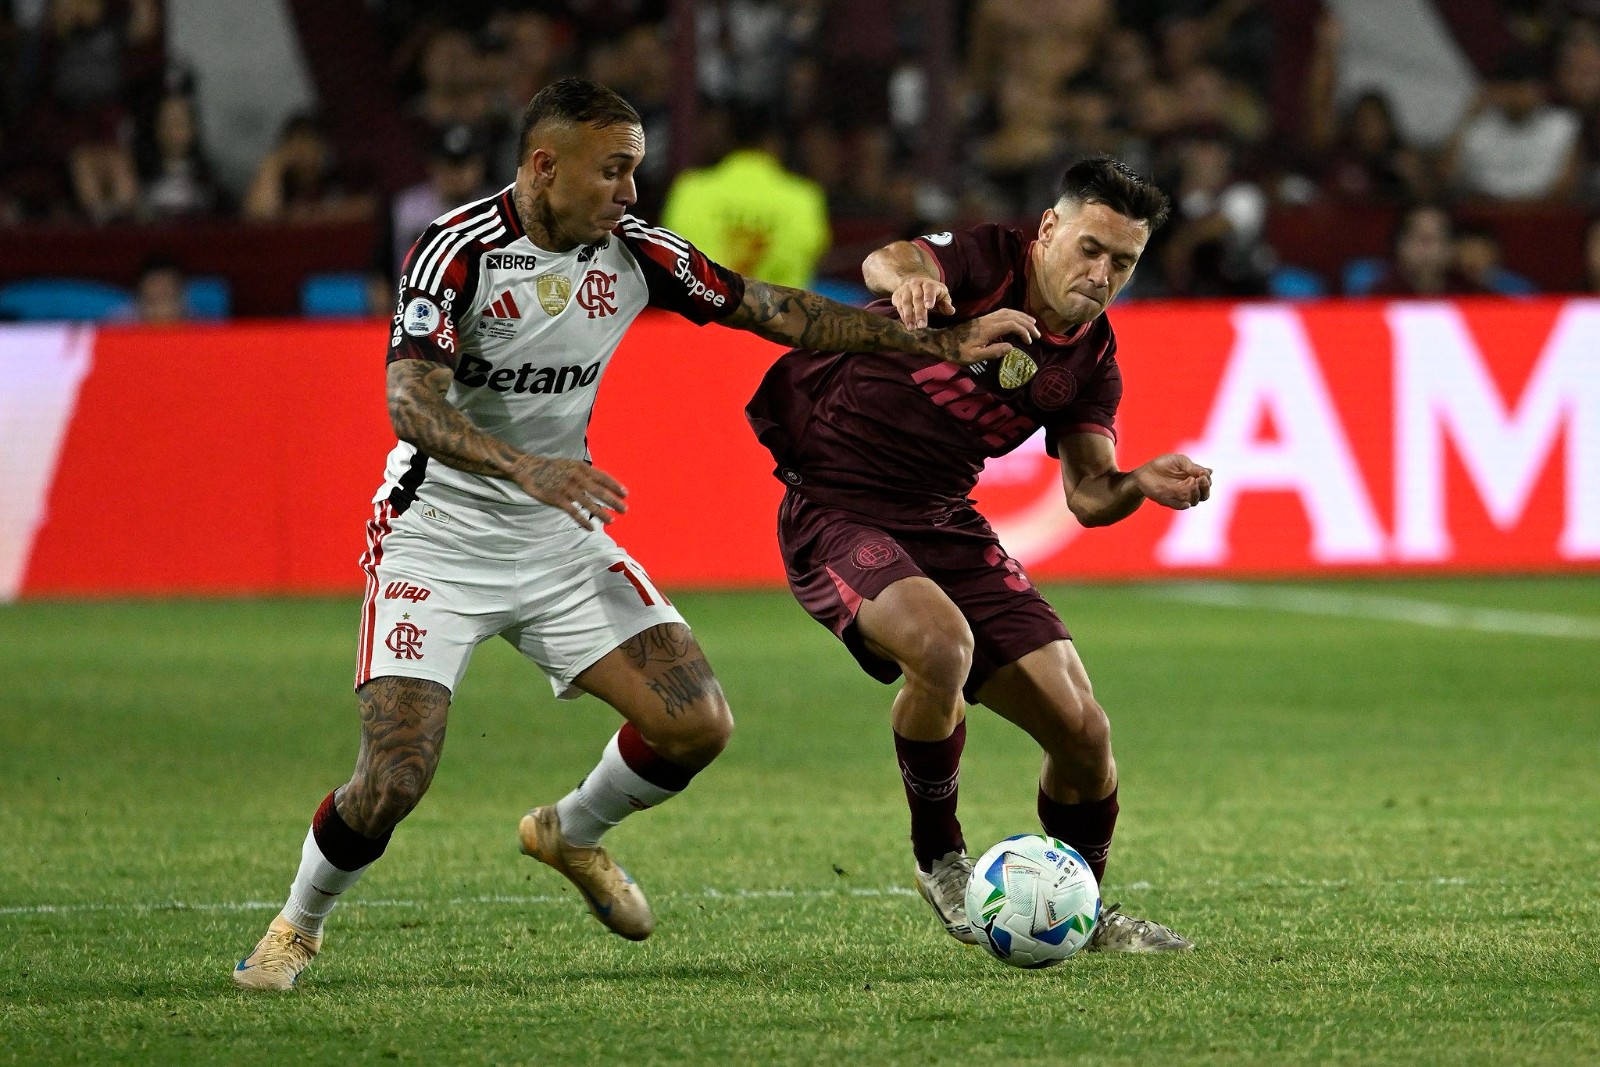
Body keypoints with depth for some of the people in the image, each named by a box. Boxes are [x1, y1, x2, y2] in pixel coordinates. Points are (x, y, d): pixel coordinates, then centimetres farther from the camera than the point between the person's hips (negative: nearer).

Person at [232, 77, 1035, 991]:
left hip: (563, 539, 5)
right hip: (439, 544, -5)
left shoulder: (635, 253, -3)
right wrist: (525, 469, -47)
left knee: (698, 724, -7)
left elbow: (777, 312, 5)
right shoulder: (460, 252, -20)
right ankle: (298, 928, 12)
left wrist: (944, 342, 1)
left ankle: (571, 834, 24)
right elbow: (412, 403, -31)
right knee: (394, 780, -18)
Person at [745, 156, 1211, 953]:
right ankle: (939, 858, -12)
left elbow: (1088, 494, 2)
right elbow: (887, 263, -37)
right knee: (942, 641, -37)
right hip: (836, 510, -6)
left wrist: (1140, 486, -22)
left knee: (1082, 732, -2)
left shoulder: (1092, 357, 2)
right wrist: (906, 277, -63)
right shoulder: (984, 264, -16)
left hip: (946, 524, 6)